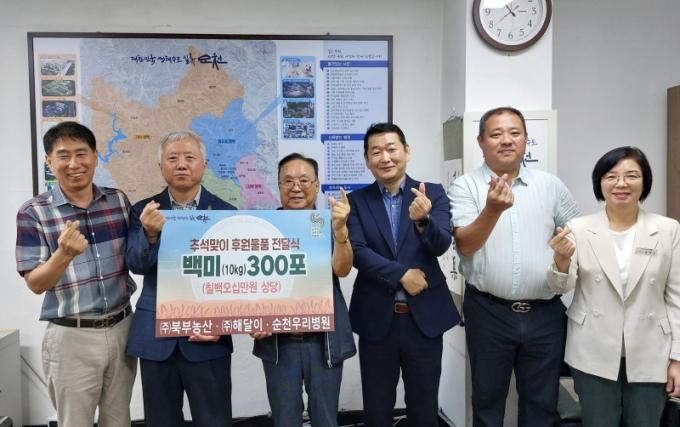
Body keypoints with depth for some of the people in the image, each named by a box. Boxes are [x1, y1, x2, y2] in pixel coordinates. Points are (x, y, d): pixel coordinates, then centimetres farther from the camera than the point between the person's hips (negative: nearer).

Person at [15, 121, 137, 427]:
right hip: (72, 336, -3)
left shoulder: (119, 201, 2)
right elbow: (35, 284, -10)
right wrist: (65, 254, -28)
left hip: (121, 328, 3)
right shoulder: (33, 213, -8)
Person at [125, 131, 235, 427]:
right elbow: (136, 265, -10)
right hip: (156, 337, 2)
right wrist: (150, 233, -28)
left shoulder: (225, 212, -1)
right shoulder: (144, 211, 3)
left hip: (207, 339, -1)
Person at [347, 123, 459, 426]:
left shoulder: (433, 193, -1)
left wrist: (423, 220, -33)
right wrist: (402, 274, -18)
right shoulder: (357, 201, 0)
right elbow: (357, 251, -10)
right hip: (376, 318, 0)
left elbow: (441, 245, -13)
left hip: (424, 317, 0)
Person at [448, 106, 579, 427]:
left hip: (545, 313, 3)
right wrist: (493, 209, -30)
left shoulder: (551, 185, 5)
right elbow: (465, 245, -15)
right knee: (487, 398, 14)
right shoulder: (465, 187, -4)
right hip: (488, 312, -2)